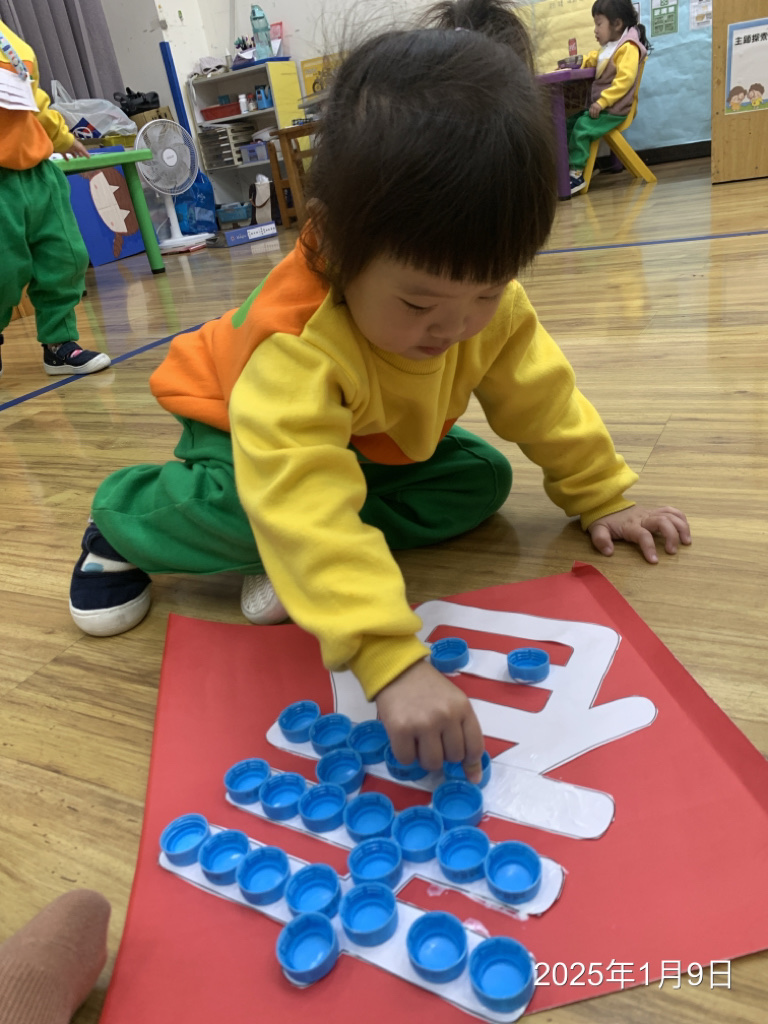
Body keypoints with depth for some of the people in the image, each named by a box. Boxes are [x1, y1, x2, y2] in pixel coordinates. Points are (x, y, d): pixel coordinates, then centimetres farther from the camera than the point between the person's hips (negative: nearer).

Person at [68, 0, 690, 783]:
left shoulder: (489, 306, -24)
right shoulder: (295, 345, -44)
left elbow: (541, 396, -9)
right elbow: (300, 496, -55)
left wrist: (600, 499, -1)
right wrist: (391, 661, -61)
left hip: (385, 445, 6)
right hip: (245, 430, -5)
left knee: (480, 481, -12)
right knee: (252, 512, -36)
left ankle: (308, 552, -14)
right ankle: (123, 517, -4)